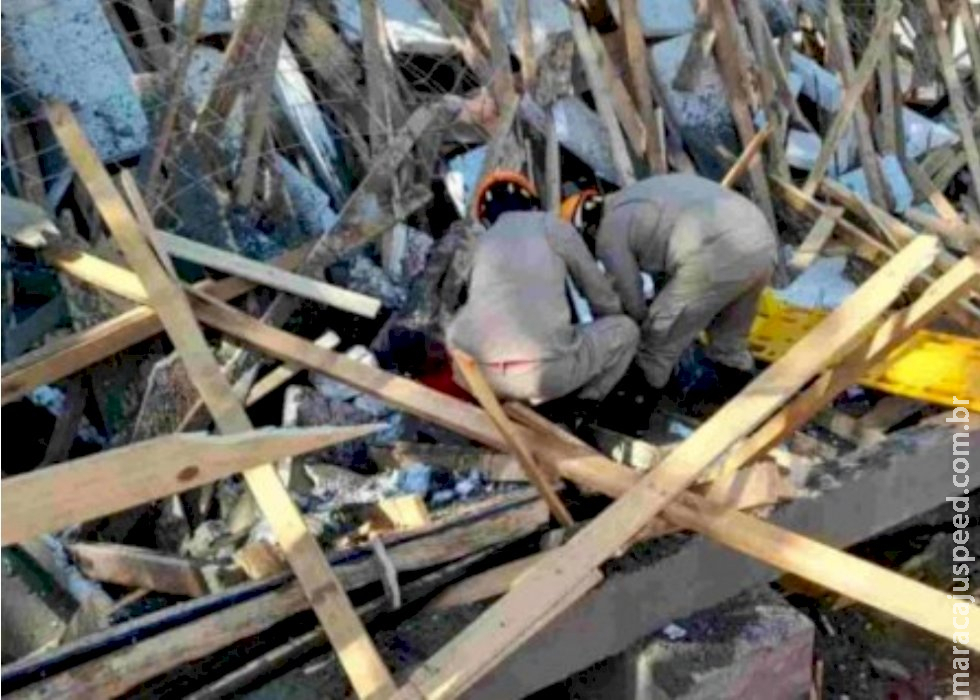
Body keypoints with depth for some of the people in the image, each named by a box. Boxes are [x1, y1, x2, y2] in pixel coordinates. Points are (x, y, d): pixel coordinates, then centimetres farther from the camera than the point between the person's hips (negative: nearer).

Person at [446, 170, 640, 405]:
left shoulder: (481, 242, 23)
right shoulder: (551, 226, 12)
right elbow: (598, 290, 22)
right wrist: (614, 321, 44)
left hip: (474, 375, 3)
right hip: (543, 372, -3)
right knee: (625, 329, 21)